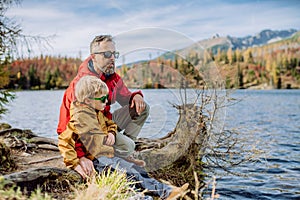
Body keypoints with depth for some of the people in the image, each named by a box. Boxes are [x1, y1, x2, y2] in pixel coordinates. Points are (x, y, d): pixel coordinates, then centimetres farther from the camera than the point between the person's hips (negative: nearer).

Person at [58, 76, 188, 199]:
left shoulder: (98, 113, 14)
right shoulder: (80, 117, -15)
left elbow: (111, 124, 32)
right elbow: (64, 141, -18)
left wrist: (111, 133, 8)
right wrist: (74, 164, -21)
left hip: (109, 156, 9)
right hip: (97, 161, -9)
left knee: (138, 170, -6)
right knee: (130, 173, -23)